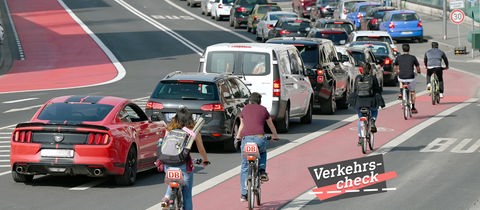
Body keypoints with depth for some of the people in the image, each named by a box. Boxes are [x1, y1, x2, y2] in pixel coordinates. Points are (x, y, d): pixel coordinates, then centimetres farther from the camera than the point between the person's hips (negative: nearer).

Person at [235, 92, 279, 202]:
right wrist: (275, 135, 51)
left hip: (246, 138, 0)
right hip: (260, 138, 0)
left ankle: (243, 194, 6)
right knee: (262, 152, 36)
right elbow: (271, 125, 32)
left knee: (245, 167, 10)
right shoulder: (263, 109, 18)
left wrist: (238, 137, 51)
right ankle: (262, 171, 13)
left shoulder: (245, 109, 20)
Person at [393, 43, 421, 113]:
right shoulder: (413, 57, -1)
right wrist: (418, 71, 32)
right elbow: (418, 68, 8)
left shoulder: (398, 57, 3)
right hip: (410, 78, -1)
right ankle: (413, 108, 19)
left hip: (401, 78, 1)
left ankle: (401, 93, 18)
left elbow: (395, 67, 18)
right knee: (412, 92, 19)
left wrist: (397, 72, 41)